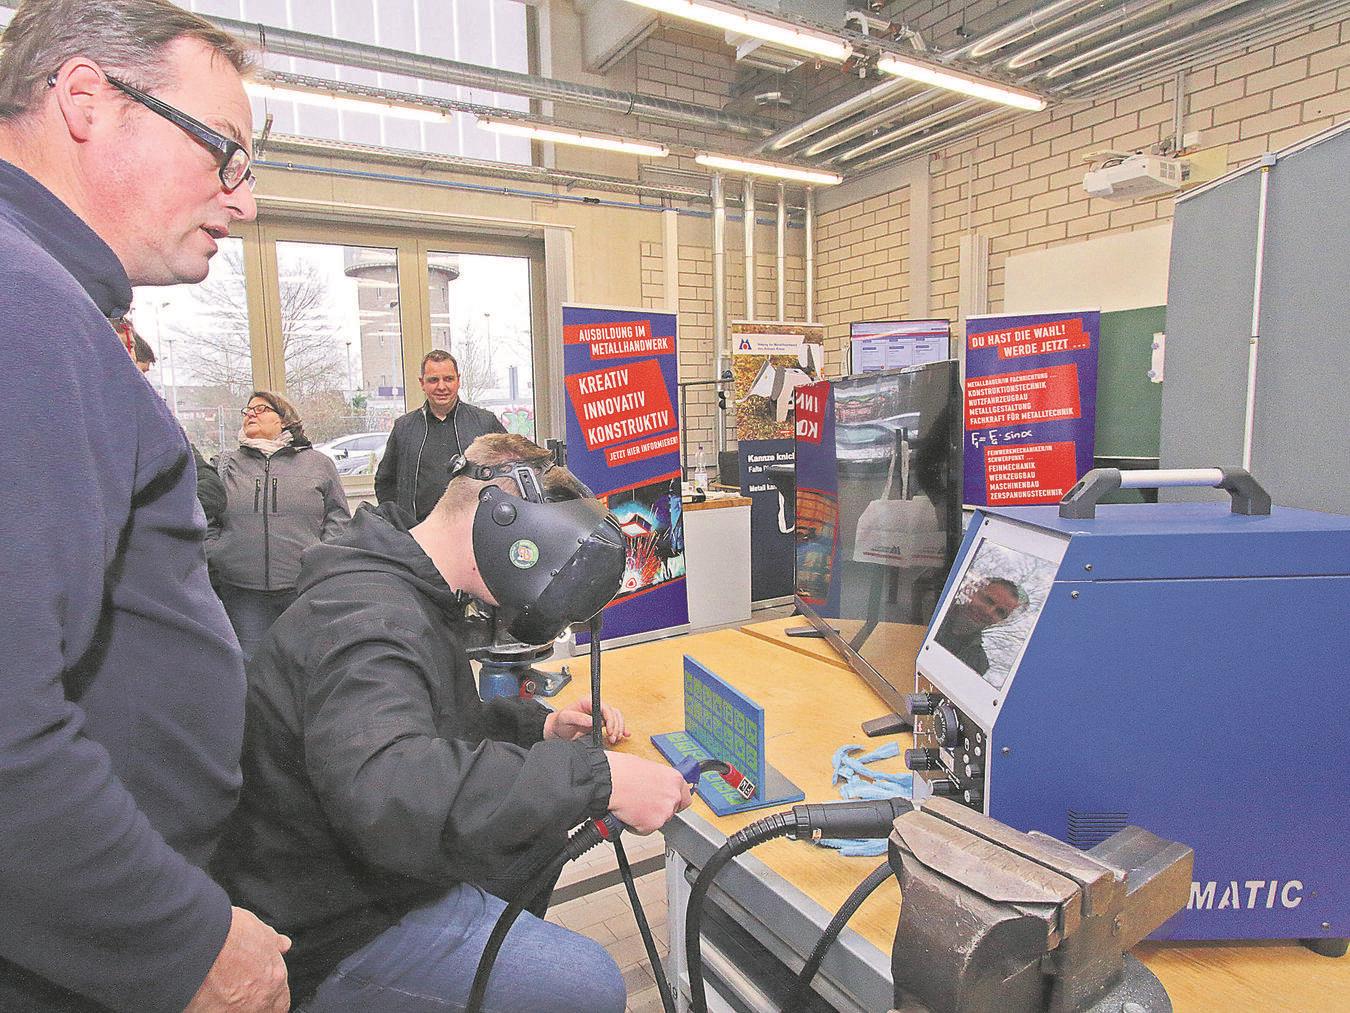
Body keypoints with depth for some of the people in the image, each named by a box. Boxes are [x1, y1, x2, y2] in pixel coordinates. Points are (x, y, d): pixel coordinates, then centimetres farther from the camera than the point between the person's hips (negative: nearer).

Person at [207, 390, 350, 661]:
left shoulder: (318, 463, 9)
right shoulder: (226, 465, 14)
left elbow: (338, 516, 8)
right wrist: (213, 558, 1)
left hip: (306, 587, -1)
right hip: (242, 590, 2)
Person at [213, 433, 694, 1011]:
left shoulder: (412, 596, 5)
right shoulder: (366, 617, -28)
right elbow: (381, 789, -46)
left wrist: (540, 728, -1)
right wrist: (597, 778, -45)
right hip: (341, 927, -9)